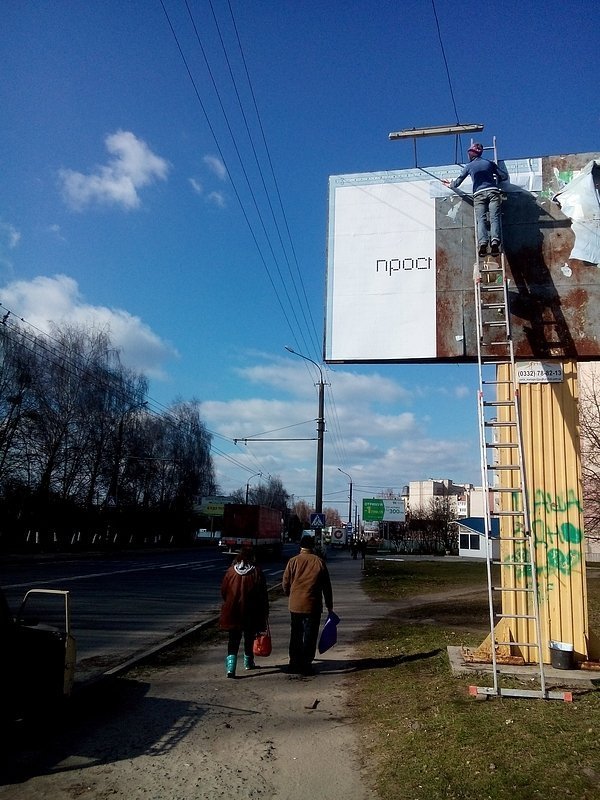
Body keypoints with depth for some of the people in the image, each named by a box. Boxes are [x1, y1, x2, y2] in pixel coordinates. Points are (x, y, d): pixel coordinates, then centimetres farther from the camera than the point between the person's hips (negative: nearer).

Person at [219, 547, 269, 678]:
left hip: (232, 611, 1)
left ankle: (230, 666, -10)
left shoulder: (231, 571, -2)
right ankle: (248, 662, 31)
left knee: (233, 639, 5)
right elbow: (263, 594, -5)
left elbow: (223, 591, 6)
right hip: (251, 612, -1)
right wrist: (264, 612, 5)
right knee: (249, 637, 17)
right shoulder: (256, 572, -7)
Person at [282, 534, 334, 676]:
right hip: (313, 606, -1)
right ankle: (305, 665, 4)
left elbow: (285, 583, 1)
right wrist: (329, 605, 12)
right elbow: (327, 586, 3)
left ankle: (294, 663, 19)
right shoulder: (319, 562, -2)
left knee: (295, 635, 15)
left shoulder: (293, 561, -2)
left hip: (295, 605, 1)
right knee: (310, 636, 5)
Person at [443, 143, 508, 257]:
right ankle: (495, 241, -32)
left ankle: (482, 243, -33)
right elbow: (504, 176, 19)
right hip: (492, 192, 1)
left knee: (481, 219, -11)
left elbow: (458, 182, 21)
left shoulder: (469, 166, 16)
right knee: (494, 218, -10)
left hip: (479, 194, -1)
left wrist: (450, 184, 41)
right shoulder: (490, 163, 20)